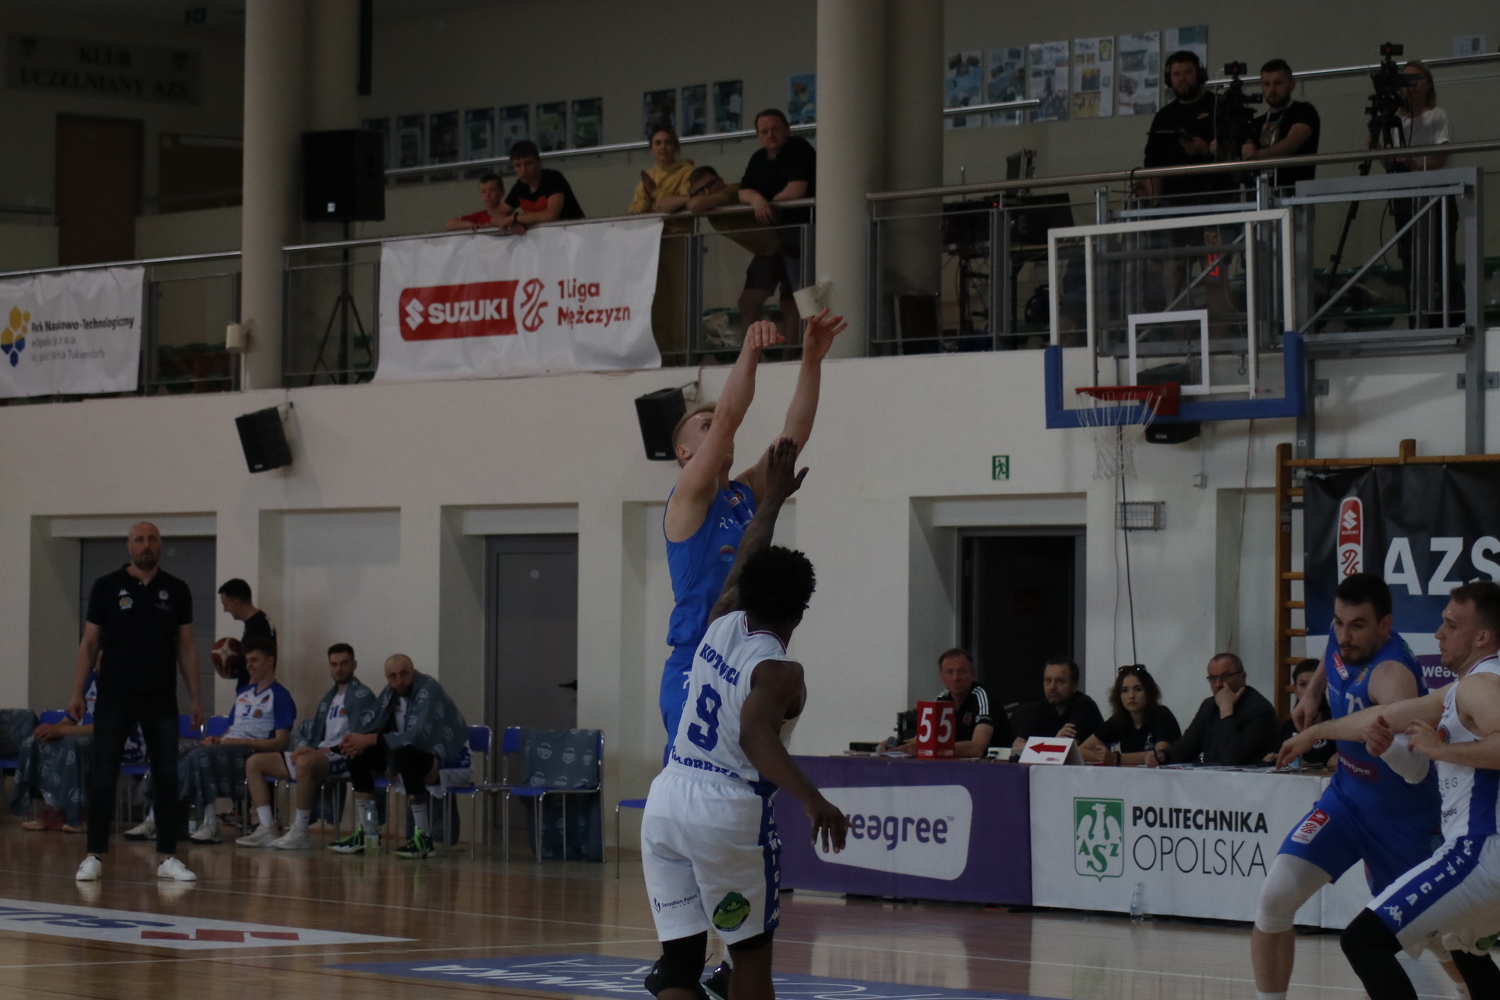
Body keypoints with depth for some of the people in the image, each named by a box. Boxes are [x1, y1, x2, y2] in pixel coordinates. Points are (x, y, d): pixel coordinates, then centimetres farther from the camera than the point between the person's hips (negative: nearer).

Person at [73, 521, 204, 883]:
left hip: (161, 698, 2)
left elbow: (186, 646, 9)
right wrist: (77, 693, -5)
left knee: (167, 776, 2)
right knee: (104, 776, -1)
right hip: (115, 696, -2)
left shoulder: (176, 590, 6)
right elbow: (89, 643, 2)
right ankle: (95, 855, 4)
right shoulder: (106, 587, 1)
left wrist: (195, 697, 4)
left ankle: (167, 857, 7)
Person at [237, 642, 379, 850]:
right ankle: (267, 830, -12)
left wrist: (323, 750, -20)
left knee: (305, 762, -42)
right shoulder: (329, 698, 24)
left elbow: (357, 738, -14)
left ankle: (300, 832, -34)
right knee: (254, 763, 0)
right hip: (318, 754, 9)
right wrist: (306, 748, -1)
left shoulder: (361, 695, -2)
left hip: (343, 757, -9)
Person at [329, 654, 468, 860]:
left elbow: (418, 735, -32)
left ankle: (423, 836, -28)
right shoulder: (390, 693, 3)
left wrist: (370, 740, -32)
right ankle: (367, 833, -1)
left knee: (405, 756, -37)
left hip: (449, 760, -8)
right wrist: (358, 741, -21)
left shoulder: (428, 689, -21)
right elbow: (375, 727, 4)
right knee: (358, 756, -5)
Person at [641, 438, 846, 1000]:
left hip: (666, 803, 6)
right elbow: (757, 738, -26)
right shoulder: (778, 670, -8)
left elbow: (743, 568, 28)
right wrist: (812, 800, -31)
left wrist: (772, 500, 37)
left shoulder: (722, 628, 10)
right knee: (751, 953, 13)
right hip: (730, 815, -6)